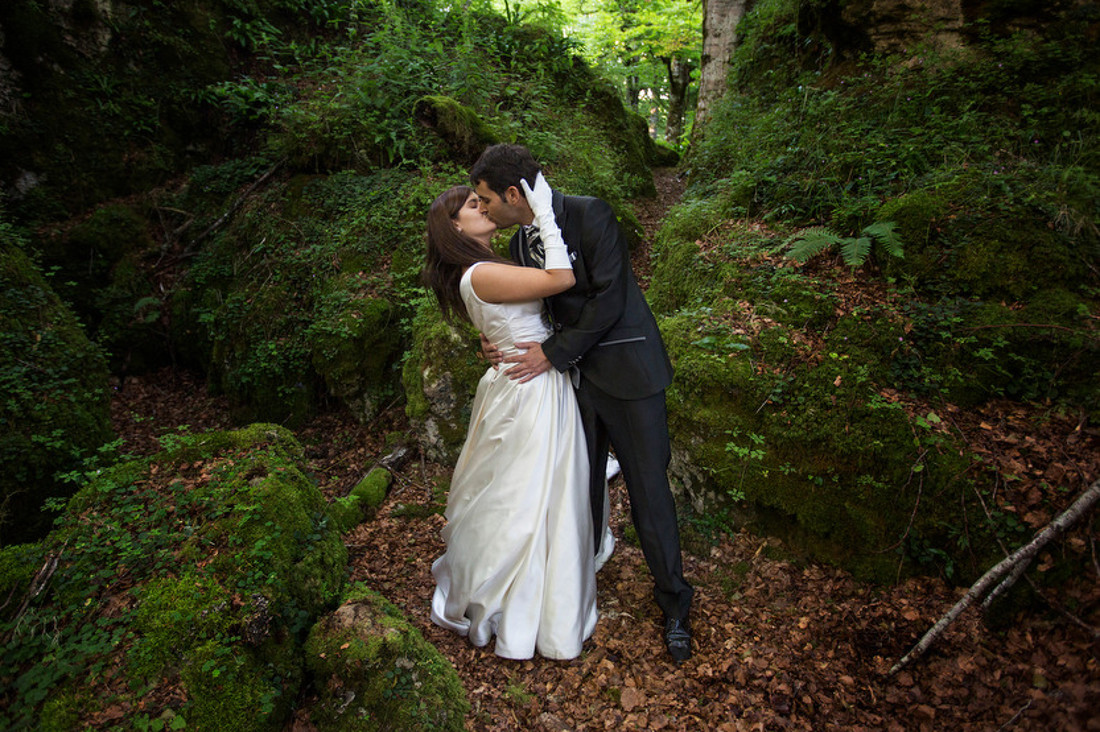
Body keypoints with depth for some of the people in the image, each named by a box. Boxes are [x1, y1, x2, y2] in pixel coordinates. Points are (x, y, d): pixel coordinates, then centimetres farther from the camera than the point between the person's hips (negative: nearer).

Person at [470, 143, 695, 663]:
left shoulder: (589, 215, -13)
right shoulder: (518, 244, 9)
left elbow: (609, 297, -18)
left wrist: (553, 353, -16)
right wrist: (502, 343, -3)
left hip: (625, 371, -5)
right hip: (572, 378, 6)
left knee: (649, 493, 3)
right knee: (581, 490, 14)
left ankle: (673, 603, 22)